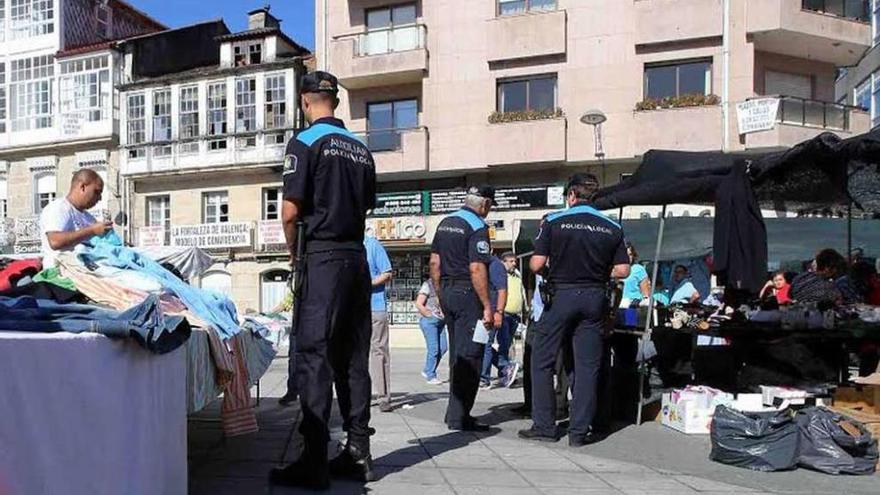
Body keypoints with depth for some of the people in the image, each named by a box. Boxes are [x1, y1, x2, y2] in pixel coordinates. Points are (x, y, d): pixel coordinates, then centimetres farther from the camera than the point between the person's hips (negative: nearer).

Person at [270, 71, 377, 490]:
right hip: (357, 257, 6)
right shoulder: (361, 149, 14)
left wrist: (293, 252, 5)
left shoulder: (305, 142, -5)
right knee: (354, 357, 9)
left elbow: (291, 210, -10)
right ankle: (358, 453, 15)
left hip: (322, 259, -6)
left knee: (314, 356, -4)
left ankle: (314, 462, -1)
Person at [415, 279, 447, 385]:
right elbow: (418, 304, -14)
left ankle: (427, 371, 20)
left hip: (440, 321, 7)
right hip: (429, 321, -7)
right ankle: (430, 376, 7)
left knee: (443, 348, 5)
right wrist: (429, 315, -12)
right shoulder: (428, 285, -10)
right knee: (433, 349, -6)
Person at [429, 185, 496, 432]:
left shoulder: (445, 223, 12)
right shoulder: (477, 227, -12)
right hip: (467, 294, -8)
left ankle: (455, 412, 23)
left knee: (457, 354, 17)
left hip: (447, 292, 8)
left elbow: (434, 262, 13)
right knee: (469, 356, -2)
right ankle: (458, 417, 0)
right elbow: (477, 269, -20)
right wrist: (488, 306, -18)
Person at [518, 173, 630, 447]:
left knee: (542, 362, 9)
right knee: (587, 366, 7)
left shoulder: (554, 221, -5)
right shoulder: (612, 228, 3)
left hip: (561, 295, -2)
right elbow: (623, 270, 1)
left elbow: (536, 264, -9)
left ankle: (544, 426, 11)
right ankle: (580, 431, 10)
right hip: (595, 298, 3)